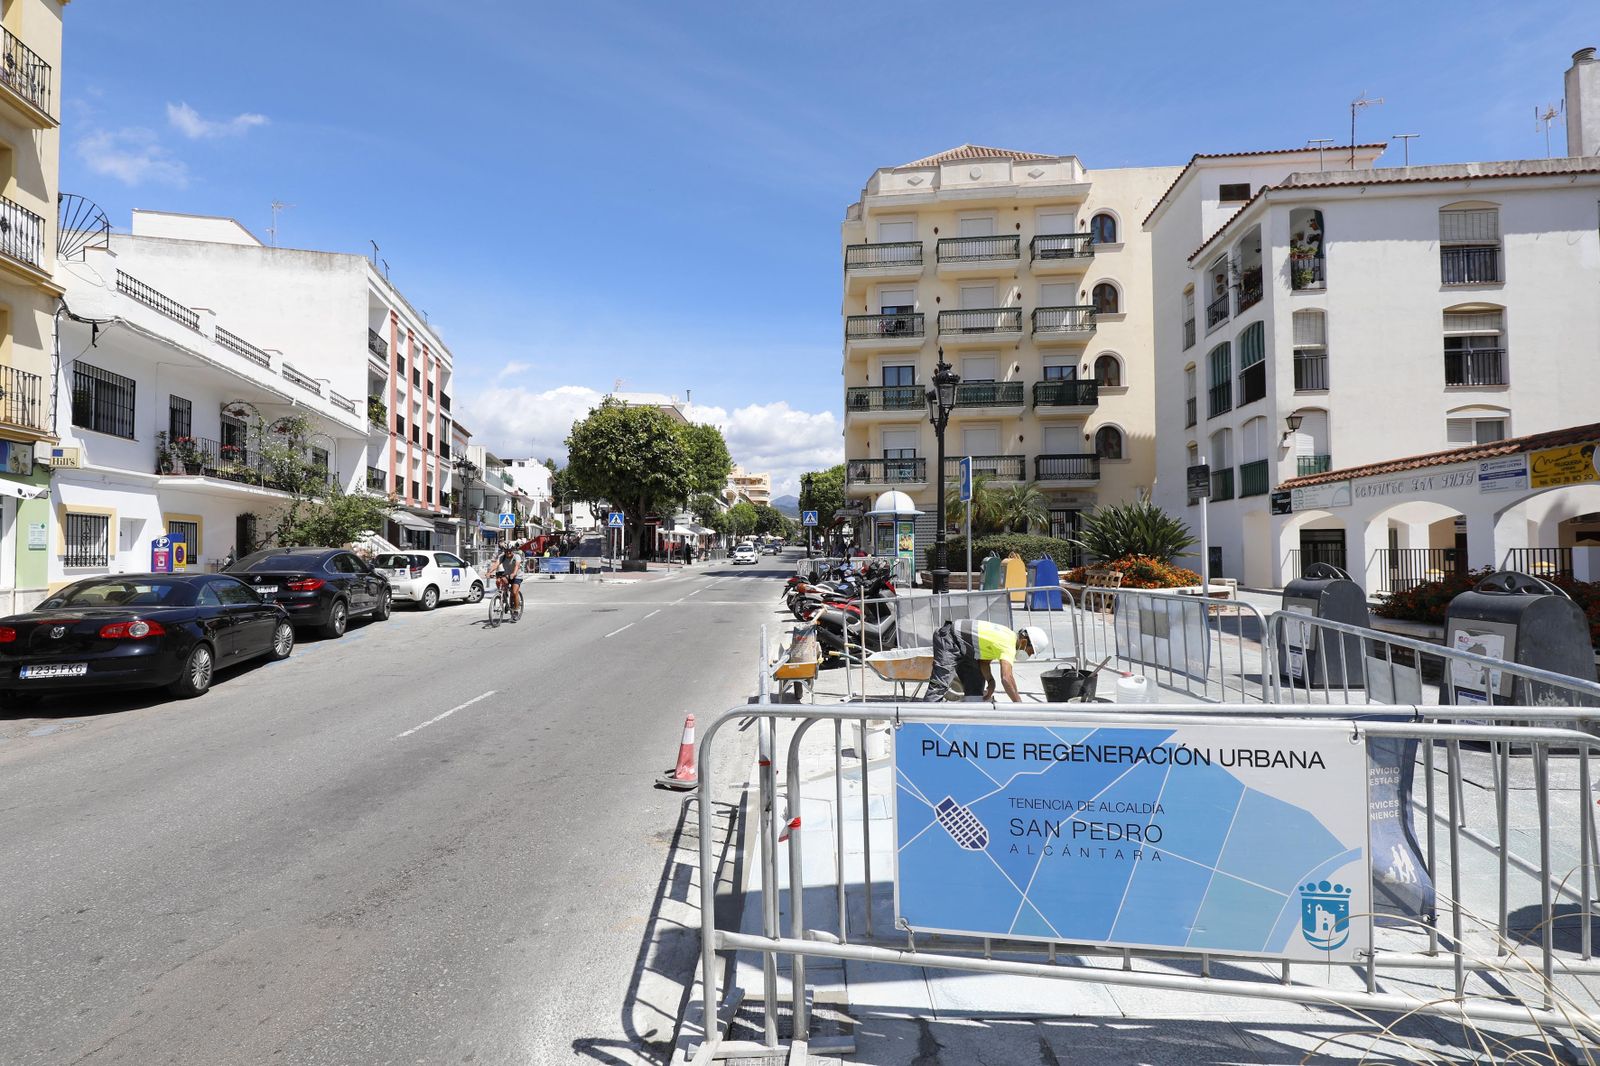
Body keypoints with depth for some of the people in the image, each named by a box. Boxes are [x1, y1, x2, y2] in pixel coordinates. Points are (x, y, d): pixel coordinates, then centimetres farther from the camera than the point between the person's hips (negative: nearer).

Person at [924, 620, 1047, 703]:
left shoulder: (1008, 636, 7)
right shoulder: (1009, 646, -23)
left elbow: (984, 661, 9)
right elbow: (1006, 678, -35)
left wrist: (991, 681, -6)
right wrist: (1020, 705, -30)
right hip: (948, 640, -11)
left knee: (976, 684, 11)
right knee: (941, 684, -18)